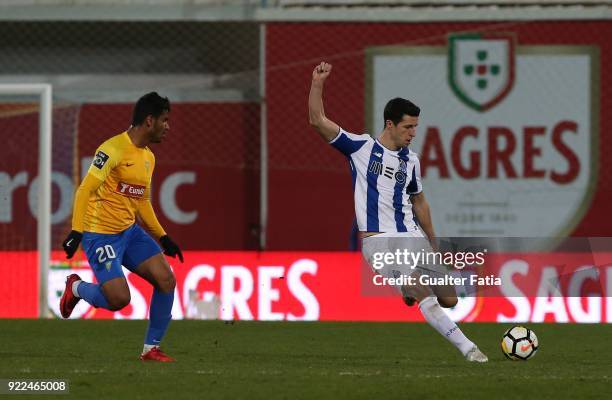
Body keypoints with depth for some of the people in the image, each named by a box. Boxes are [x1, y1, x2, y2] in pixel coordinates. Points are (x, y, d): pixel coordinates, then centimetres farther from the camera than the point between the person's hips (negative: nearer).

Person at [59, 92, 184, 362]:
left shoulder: (148, 157, 12)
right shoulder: (113, 149, -16)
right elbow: (85, 190, -17)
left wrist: (162, 237, 20)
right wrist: (76, 232, -22)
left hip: (130, 231, 8)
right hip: (101, 235, -8)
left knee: (166, 280, -8)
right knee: (119, 299, -15)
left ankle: (151, 348, 3)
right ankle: (76, 287, 17)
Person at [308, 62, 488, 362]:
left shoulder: (410, 161, 14)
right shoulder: (361, 147, 0)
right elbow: (318, 121, -5)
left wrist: (433, 244, 27)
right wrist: (317, 84, -18)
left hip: (411, 237, 6)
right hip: (378, 239, -6)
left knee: (448, 299, -1)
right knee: (424, 294, -23)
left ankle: (411, 293, 30)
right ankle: (466, 348, -24)